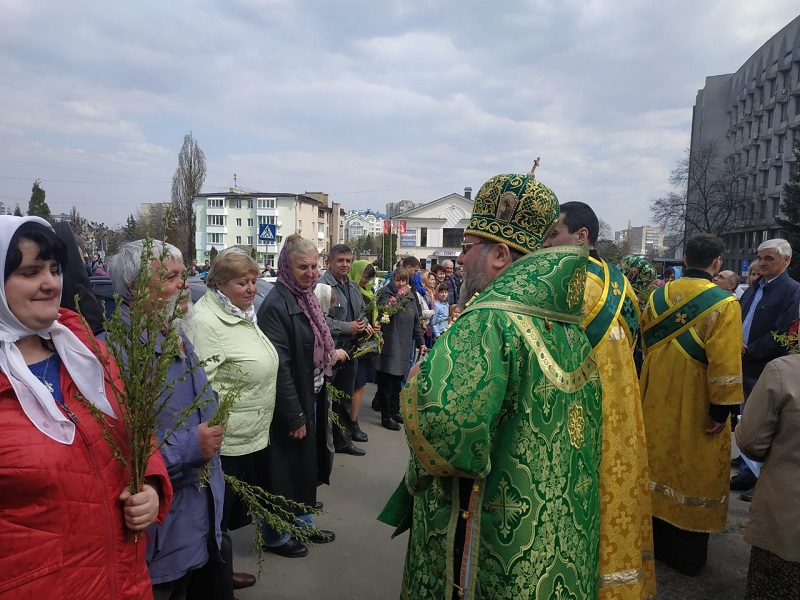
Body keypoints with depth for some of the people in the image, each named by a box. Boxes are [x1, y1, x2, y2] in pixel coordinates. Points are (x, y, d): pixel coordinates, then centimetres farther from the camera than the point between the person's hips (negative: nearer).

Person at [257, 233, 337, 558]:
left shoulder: (307, 297, 7)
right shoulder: (276, 305, -20)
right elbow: (279, 367, -23)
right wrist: (295, 416, -20)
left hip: (311, 397, 8)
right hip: (289, 405, -8)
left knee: (307, 464, 20)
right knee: (285, 467, 7)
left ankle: (302, 523, 39)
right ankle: (275, 536, 27)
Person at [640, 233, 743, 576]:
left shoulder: (658, 296, -1)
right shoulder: (723, 303, -17)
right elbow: (725, 363, -21)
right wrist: (722, 410, -13)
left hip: (657, 402, 5)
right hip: (697, 407, -5)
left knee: (658, 463, 18)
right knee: (694, 473, 10)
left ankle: (653, 541, 33)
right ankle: (686, 555, 23)